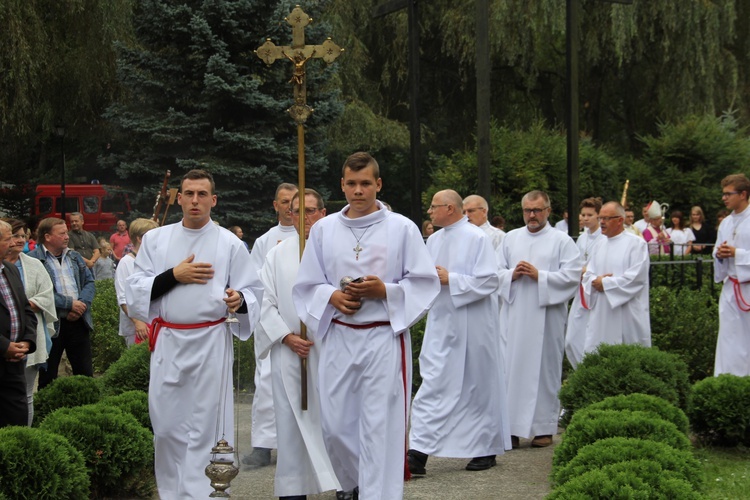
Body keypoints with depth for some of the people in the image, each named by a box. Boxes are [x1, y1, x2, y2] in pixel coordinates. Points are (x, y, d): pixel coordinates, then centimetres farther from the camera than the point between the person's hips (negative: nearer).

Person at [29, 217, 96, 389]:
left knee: (85, 373, 9)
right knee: (48, 377, 5)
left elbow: (90, 282, 9)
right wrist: (69, 304, -16)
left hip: (78, 322, 5)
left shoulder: (75, 257, 15)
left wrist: (81, 305, -10)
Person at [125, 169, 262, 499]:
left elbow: (252, 292, 2)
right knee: (167, 426, 6)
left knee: (205, 427, -2)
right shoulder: (155, 239, 8)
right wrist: (174, 275, -9)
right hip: (167, 343, 2)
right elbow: (135, 291, 3)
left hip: (211, 344, -2)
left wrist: (239, 301, -20)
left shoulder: (229, 244, 3)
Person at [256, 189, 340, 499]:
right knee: (291, 421, 3)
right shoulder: (278, 255, 8)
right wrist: (286, 337, -7)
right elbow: (266, 303, 5)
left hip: (329, 349, -2)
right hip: (288, 351, 2)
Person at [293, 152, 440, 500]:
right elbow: (305, 286, 10)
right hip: (338, 338, 3)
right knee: (335, 425, 8)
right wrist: (331, 297, -10)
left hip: (384, 339, -3)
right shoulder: (323, 229, 7)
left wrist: (386, 291, -15)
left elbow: (426, 283, -1)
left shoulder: (402, 228, -1)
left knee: (380, 428, -4)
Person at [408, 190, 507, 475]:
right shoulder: (434, 240, 11)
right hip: (441, 323, 6)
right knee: (432, 385, 0)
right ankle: (419, 453, 1)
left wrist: (450, 279, -18)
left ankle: (486, 449, 20)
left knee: (477, 386, 5)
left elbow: (489, 281, -16)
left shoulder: (478, 239, -10)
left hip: (471, 326, -6)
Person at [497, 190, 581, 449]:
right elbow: (496, 271, 14)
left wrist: (539, 276, -14)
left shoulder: (562, 241, 3)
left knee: (544, 368, 0)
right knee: (511, 368, -1)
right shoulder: (511, 238, 14)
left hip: (546, 316, -3)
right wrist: (512, 274, -7)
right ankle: (511, 427, 4)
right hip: (514, 315, 3)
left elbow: (572, 275, -6)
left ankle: (544, 427, 9)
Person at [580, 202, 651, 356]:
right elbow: (589, 274, 15)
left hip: (626, 316, -6)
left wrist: (605, 283, -11)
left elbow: (636, 278, -15)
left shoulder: (636, 243, -7)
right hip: (601, 314, 6)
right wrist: (595, 281, -9)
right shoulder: (601, 244, 14)